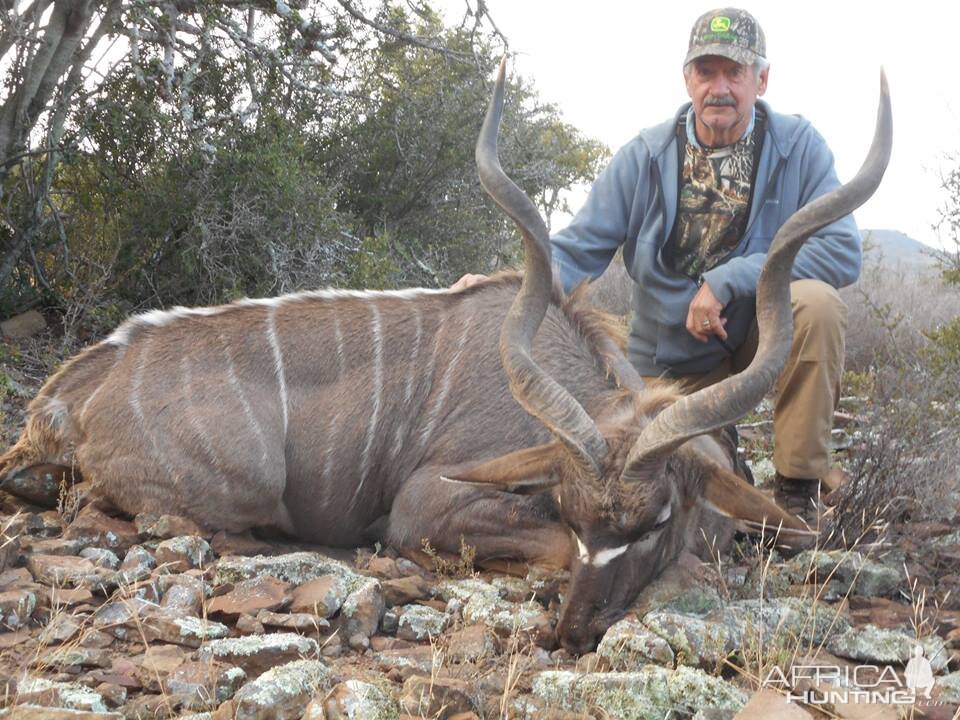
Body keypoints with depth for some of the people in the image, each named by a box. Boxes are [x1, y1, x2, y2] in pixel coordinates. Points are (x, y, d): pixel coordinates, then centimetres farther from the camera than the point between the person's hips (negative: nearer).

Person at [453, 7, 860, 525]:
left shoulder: (798, 146, -11)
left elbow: (843, 250, -21)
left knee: (816, 302, -32)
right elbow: (576, 251, -9)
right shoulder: (645, 157, -8)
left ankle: (797, 491, -15)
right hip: (673, 362, 1)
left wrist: (727, 281, -29)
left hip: (763, 329, -1)